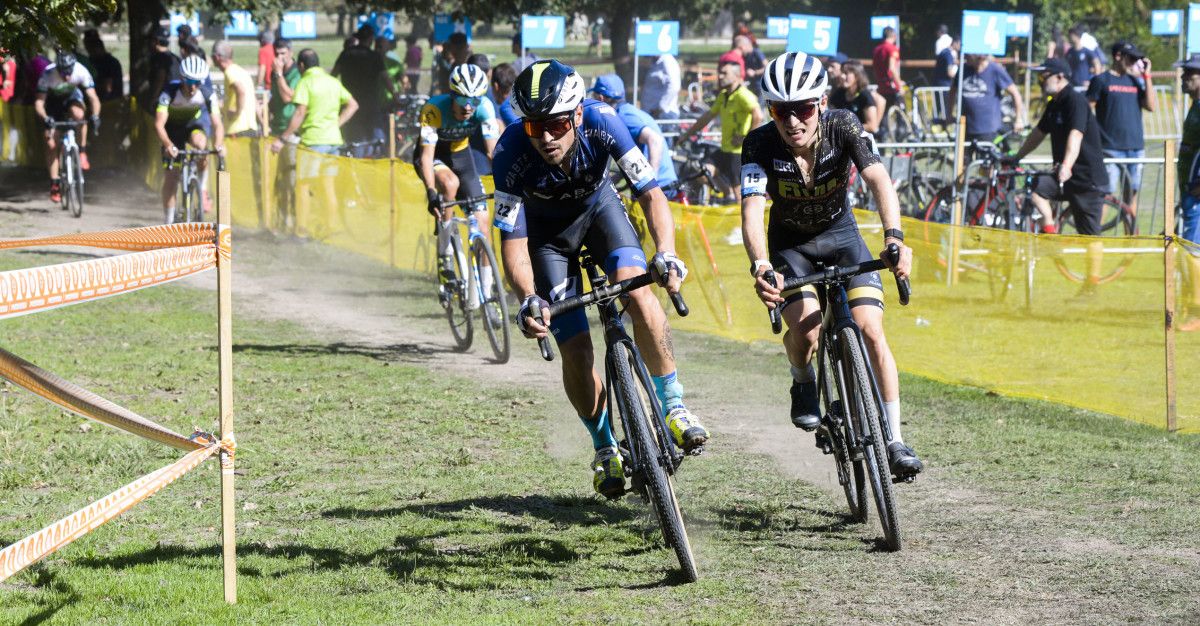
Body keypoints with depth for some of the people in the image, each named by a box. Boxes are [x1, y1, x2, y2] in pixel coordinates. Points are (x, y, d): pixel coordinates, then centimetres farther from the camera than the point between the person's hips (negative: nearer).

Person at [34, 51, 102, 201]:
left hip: (72, 96, 0)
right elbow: (38, 102, -36)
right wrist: (45, 118, -54)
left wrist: (95, 116, -50)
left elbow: (93, 97, -33)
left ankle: (82, 153, -20)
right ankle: (54, 184, 0)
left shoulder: (81, 71, -31)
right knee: (52, 144, -9)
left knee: (78, 114, -36)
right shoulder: (48, 75, -34)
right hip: (53, 100, 0)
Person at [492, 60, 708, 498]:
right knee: (575, 350, -7)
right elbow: (513, 240, -31)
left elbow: (651, 194, -29)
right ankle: (606, 448, 15)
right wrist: (528, 300, -48)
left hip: (598, 206, 1)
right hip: (546, 227, 0)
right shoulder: (512, 152, -35)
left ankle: (674, 407, -12)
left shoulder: (601, 123, -34)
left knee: (639, 294, -27)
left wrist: (666, 255, -46)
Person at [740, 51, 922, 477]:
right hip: (790, 243, 0)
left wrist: (894, 236, -57)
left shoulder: (843, 127, -25)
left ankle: (894, 440, -8)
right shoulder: (760, 144, -26)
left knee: (870, 330, -16)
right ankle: (803, 380, 10)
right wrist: (760, 267, -56)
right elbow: (752, 208, -38)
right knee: (806, 329, -25)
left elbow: (878, 180, -38)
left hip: (841, 234, 0)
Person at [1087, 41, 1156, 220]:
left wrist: (1146, 76, 2)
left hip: (1136, 148, 5)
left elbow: (1152, 106, 4)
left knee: (1131, 195, 8)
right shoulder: (1101, 80, 1)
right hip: (1110, 149, -5)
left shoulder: (1136, 81, 15)